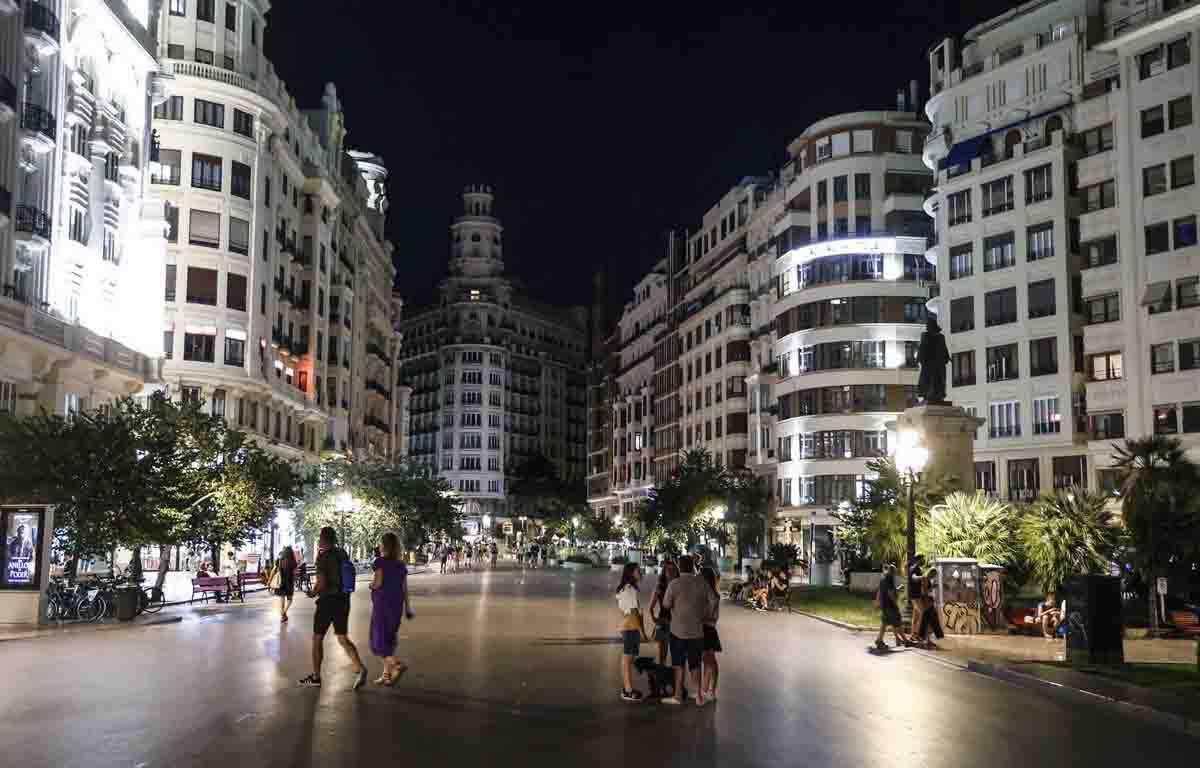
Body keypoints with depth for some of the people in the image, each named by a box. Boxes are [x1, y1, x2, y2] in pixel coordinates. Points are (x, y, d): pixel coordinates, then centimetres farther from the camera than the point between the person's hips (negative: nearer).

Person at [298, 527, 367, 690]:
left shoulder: (323, 557, -14)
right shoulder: (343, 554, 8)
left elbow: (321, 583, -20)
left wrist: (313, 593, 1)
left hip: (328, 601, -7)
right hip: (344, 600, 7)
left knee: (317, 638, 10)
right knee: (342, 638, 9)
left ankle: (316, 676, 18)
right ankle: (360, 669, -10)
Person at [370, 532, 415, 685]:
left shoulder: (381, 562, -10)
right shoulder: (401, 565, 8)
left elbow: (378, 583, -17)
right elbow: (405, 588, 7)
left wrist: (371, 585, 4)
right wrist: (407, 607, 9)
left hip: (382, 604, -7)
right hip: (396, 605, 7)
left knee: (378, 641, -2)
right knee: (389, 638, 14)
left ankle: (398, 665, -20)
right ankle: (387, 674, 13)